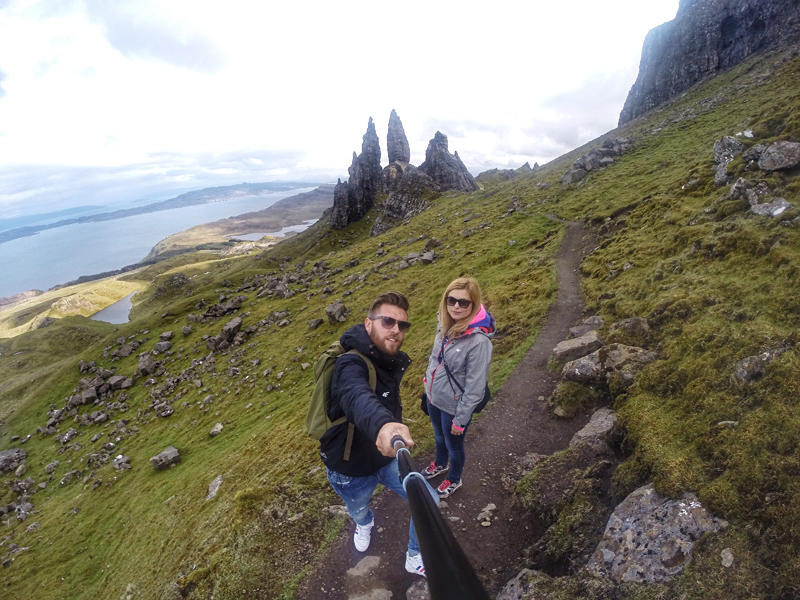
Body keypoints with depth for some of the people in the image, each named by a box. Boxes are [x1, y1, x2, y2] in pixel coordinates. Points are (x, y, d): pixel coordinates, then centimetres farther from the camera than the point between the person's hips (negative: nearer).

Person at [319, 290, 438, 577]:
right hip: (351, 470, -4)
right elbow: (357, 398, -59)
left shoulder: (392, 362, -11)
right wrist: (381, 425, -77)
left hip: (387, 457, 5)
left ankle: (416, 558, 34)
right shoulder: (351, 365, -35)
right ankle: (364, 524, 65)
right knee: (358, 510, 26)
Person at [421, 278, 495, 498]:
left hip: (453, 405, -6)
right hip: (434, 397, 6)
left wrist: (460, 419, -16)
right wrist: (428, 379, 16)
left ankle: (454, 480, 52)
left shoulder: (479, 341, -32)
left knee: (453, 445, 22)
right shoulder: (446, 323, -13)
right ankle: (440, 463, 62)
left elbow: (475, 387, -24)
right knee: (439, 436, 32)